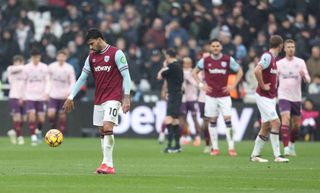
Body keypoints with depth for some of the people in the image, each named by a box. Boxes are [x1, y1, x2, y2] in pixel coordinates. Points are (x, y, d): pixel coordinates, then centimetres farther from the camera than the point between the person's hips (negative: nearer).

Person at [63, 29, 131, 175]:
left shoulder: (116, 53, -7)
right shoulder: (91, 57, 11)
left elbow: (126, 76, -9)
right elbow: (82, 78, 15)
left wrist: (126, 98, -16)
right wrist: (71, 97, 10)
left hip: (113, 98, -7)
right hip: (98, 99, 7)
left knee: (107, 127, -19)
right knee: (102, 132, 5)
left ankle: (107, 164, -20)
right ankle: (108, 165, 8)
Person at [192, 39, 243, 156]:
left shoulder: (228, 60, -2)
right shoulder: (205, 61, 0)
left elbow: (240, 72, 9)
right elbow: (195, 72, 12)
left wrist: (233, 86, 0)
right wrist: (201, 85, 1)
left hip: (224, 95, -1)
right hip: (210, 96, 1)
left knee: (227, 119, -10)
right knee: (212, 121, 3)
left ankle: (231, 148, -7)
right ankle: (214, 148, 10)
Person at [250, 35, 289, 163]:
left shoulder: (273, 57, 14)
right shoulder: (267, 56, -15)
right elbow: (257, 71, -30)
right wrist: (262, 86, -21)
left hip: (271, 97, 9)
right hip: (263, 96, -9)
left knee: (266, 127, 9)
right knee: (276, 123, -13)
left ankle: (255, 155, 16)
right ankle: (277, 155, -12)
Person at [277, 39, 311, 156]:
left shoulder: (300, 62, 3)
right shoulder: (279, 63, 3)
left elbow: (308, 80, -1)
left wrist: (304, 76, -23)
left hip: (296, 98, 2)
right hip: (283, 96, -2)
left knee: (296, 125, 9)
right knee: (285, 119, -21)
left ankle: (292, 144, 35)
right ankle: (286, 148, -24)